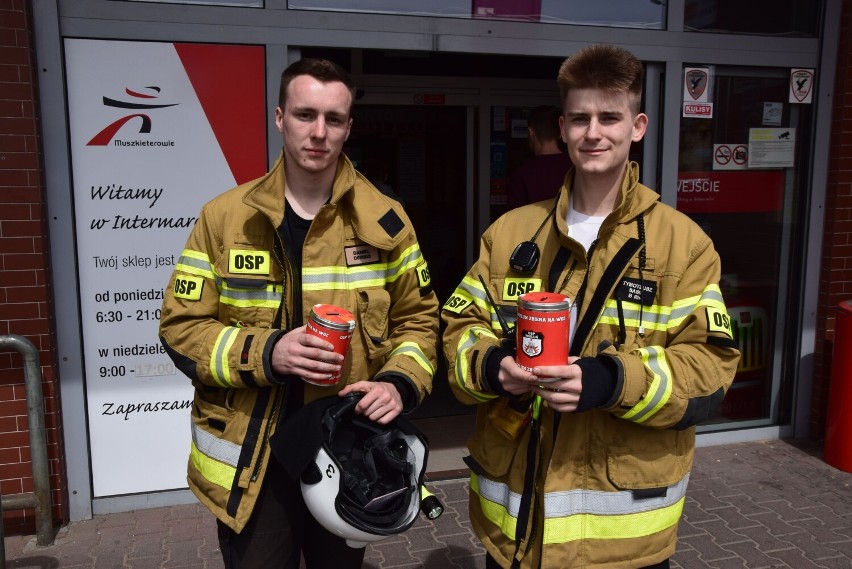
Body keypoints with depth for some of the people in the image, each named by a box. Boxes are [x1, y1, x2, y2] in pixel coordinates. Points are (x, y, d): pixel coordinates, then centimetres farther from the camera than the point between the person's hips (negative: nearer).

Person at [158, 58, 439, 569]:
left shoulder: (384, 220, -3)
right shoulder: (225, 217, -5)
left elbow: (418, 318, 3)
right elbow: (182, 326, -4)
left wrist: (401, 383, -16)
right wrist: (264, 353, -21)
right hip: (251, 460, -1)